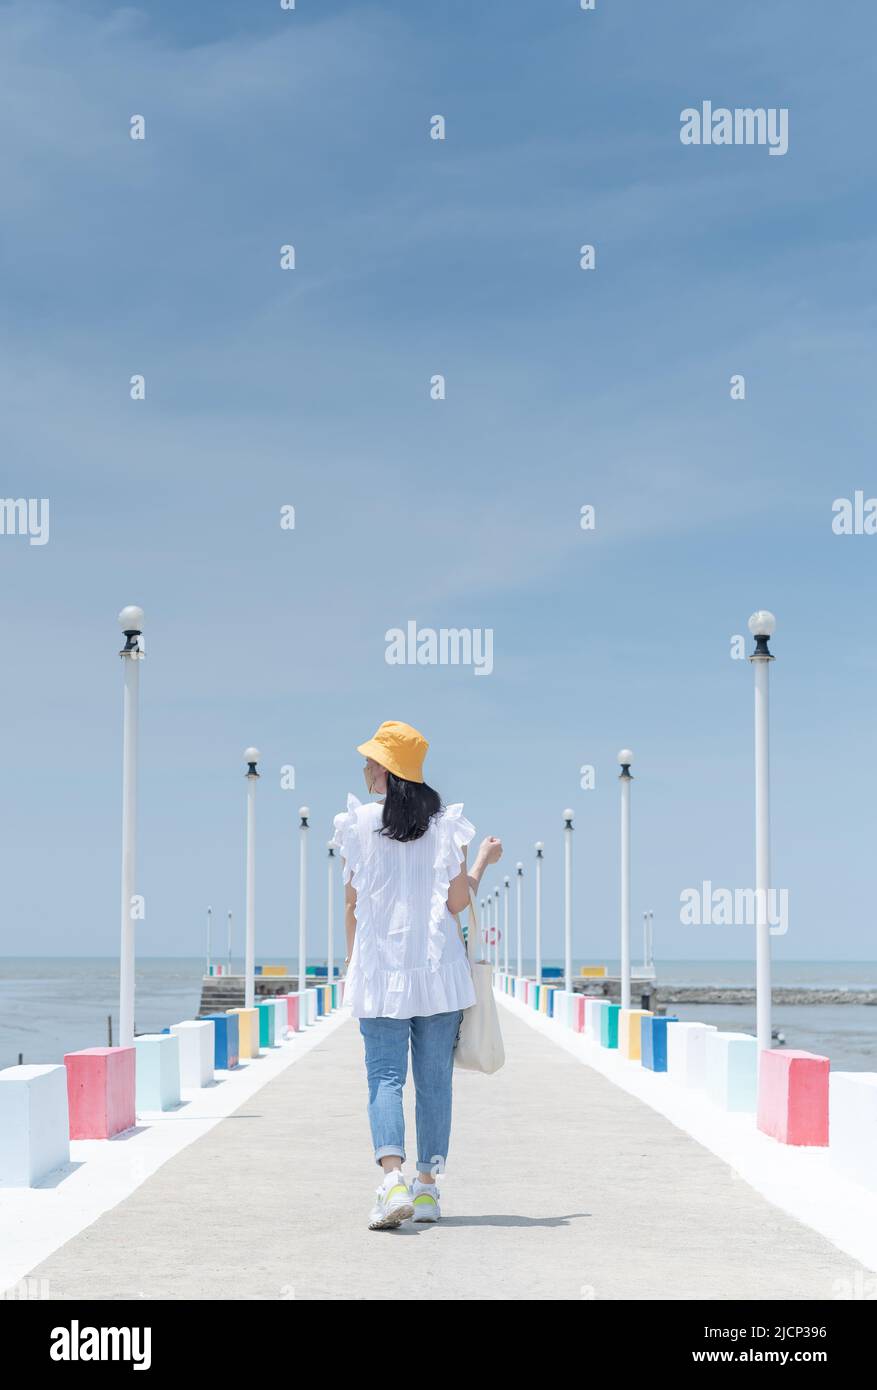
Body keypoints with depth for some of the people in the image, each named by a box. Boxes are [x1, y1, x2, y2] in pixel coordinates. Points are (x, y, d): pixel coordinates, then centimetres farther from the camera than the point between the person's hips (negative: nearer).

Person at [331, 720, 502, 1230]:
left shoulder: (359, 822, -1)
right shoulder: (445, 821, 1)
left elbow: (353, 902, 3)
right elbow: (458, 900, -3)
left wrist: (350, 963, 16)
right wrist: (483, 861, 15)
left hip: (380, 969, -1)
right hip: (439, 967, 1)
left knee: (385, 1076, -2)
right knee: (435, 1079, 9)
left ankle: (394, 1180, -21)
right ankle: (428, 1186, 13)